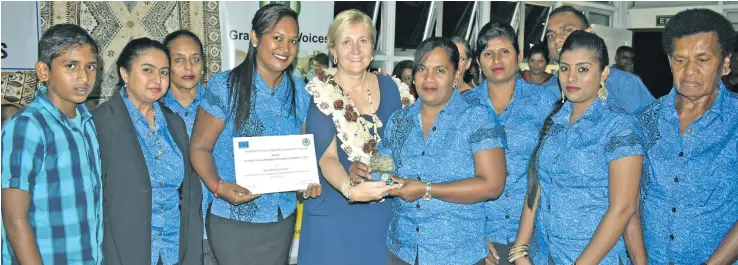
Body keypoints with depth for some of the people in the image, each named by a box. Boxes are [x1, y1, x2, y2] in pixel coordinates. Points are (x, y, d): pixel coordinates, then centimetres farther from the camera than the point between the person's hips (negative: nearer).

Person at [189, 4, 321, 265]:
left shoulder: (299, 92, 2)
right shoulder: (225, 86, -11)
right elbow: (200, 147, -9)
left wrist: (310, 182, -10)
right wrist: (217, 186, -25)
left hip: (283, 217, 5)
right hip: (233, 220, -4)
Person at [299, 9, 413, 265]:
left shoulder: (393, 88, 1)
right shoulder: (321, 94, -10)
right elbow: (326, 157, -20)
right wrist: (351, 189, -37)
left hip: (384, 212, 4)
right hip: (334, 214, -3)